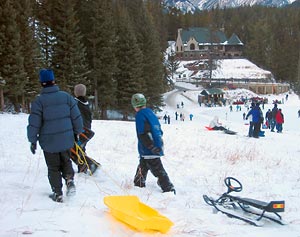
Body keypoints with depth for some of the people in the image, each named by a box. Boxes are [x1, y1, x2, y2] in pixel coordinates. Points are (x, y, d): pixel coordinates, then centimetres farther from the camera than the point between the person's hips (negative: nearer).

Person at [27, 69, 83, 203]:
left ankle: (58, 194, 15)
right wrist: (77, 132, 14)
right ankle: (69, 179, 2)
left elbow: (34, 123, -11)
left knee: (53, 168, 13)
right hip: (66, 139, 3)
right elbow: (76, 117, 0)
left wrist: (33, 140, 0)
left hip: (49, 142, -2)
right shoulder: (66, 96, -4)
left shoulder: (39, 101, -13)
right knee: (66, 161, 25)